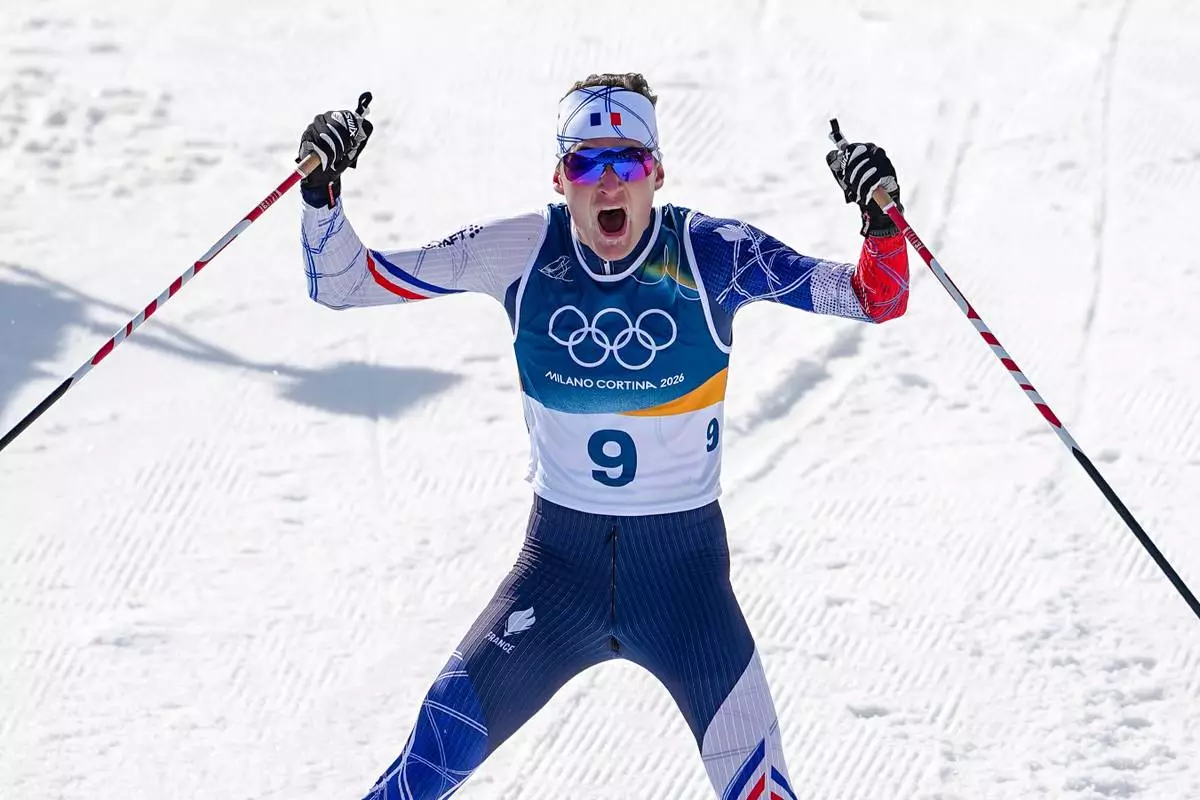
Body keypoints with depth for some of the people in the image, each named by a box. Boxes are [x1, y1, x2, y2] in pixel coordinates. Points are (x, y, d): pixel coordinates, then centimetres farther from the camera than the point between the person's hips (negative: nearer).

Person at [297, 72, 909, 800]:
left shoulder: (707, 254, -12)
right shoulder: (523, 250, -8)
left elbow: (876, 301, -13)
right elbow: (344, 285, -2)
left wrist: (881, 221, -32)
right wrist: (322, 191, -19)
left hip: (686, 571, -1)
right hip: (560, 564, 1)